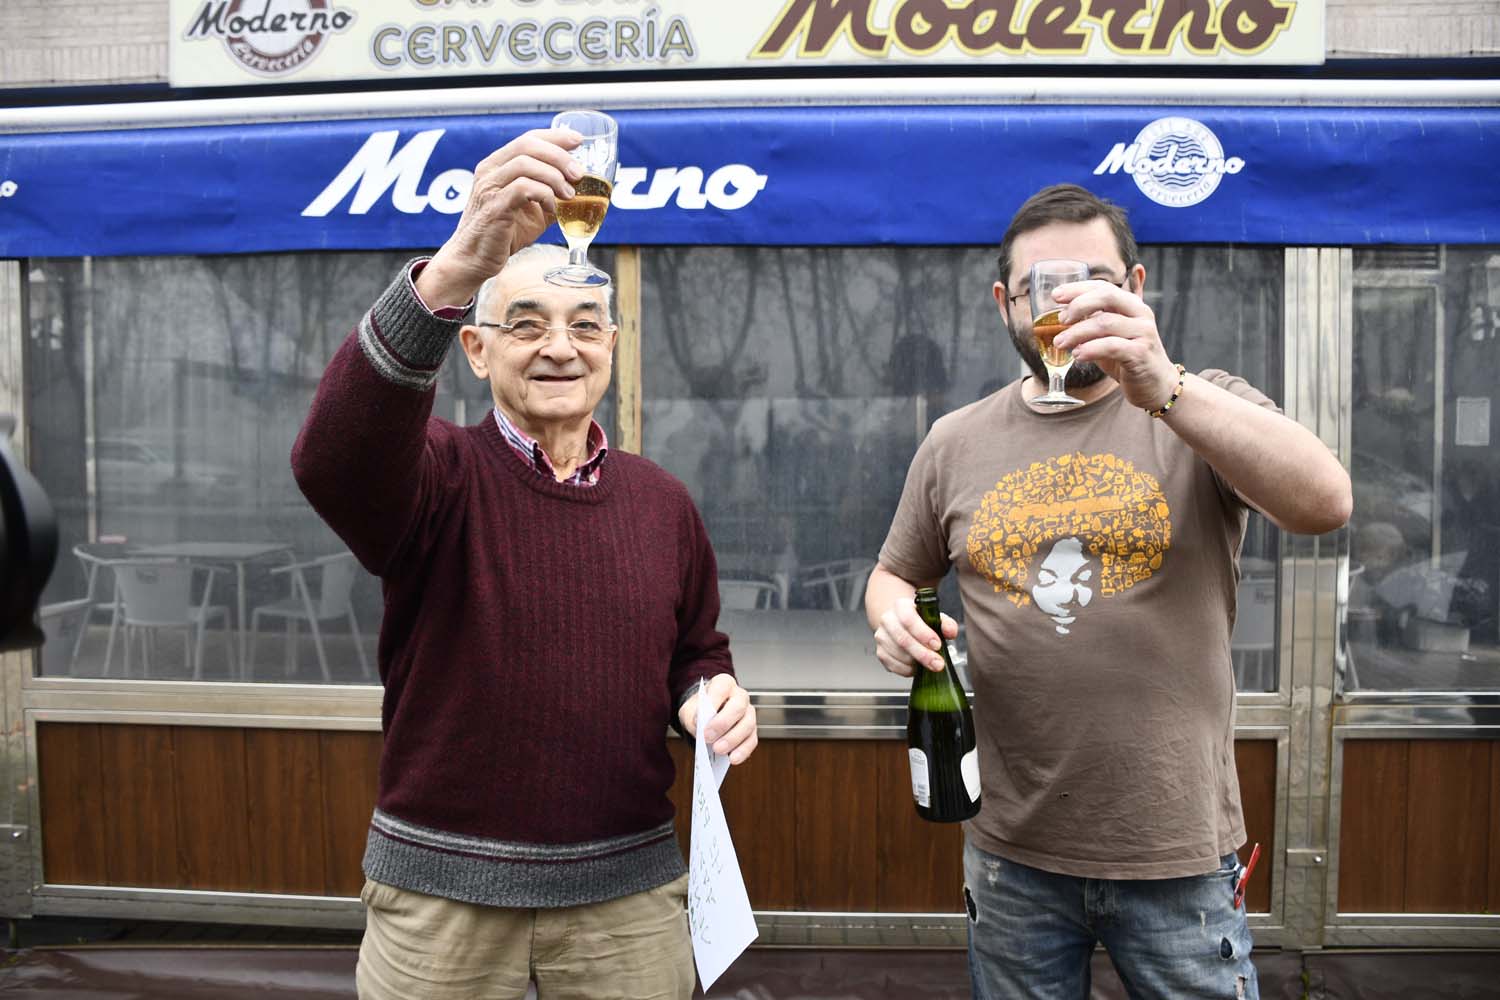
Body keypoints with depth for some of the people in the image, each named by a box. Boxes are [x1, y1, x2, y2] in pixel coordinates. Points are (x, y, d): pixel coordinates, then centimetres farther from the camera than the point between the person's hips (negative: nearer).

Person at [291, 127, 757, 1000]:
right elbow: (332, 458, -31)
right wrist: (455, 270, -44)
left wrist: (712, 696, -10)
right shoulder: (440, 473, -8)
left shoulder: (663, 501, 3)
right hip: (441, 888, -2)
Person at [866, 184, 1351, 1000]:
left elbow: (1326, 504, -22)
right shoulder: (955, 443, 3)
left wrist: (1165, 389, -34)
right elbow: (894, 576, 13)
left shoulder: (1204, 410, -4)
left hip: (1179, 849, -2)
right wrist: (895, 618, -10)